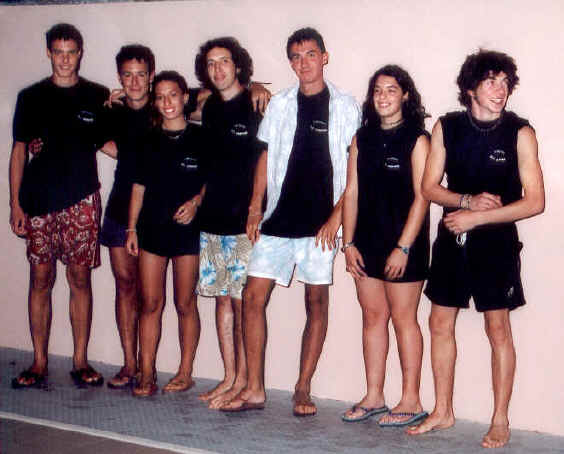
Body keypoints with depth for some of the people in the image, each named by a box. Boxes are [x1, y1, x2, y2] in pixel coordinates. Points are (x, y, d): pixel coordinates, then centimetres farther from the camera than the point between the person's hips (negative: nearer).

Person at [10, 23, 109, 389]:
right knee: (41, 279, 1)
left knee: (80, 278, 1)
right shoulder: (31, 97, 10)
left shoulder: (98, 97, 8)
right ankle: (39, 363, 9)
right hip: (38, 202, 1)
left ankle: (81, 361, 9)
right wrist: (15, 203, 3)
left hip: (81, 201, -1)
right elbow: (19, 150, 9)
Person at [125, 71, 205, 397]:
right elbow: (139, 186, 11)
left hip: (187, 228, -2)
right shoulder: (149, 140, 9)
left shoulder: (200, 138, 2)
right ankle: (147, 374, 7)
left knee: (185, 304, 4)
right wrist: (132, 227, 6)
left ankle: (185, 373, 14)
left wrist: (196, 202, -10)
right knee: (150, 303, 1)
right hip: (152, 228, 2)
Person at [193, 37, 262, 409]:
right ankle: (230, 377, 18)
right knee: (222, 298, 9)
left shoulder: (255, 105, -6)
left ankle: (243, 381, 6)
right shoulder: (210, 109, 13)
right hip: (213, 219, 6)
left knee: (242, 300, -3)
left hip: (244, 221, -6)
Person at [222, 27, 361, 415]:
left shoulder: (345, 107, -1)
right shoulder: (280, 105, 10)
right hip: (278, 218, 3)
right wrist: (255, 207, 4)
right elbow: (266, 157, 13)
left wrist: (336, 215, -10)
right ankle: (254, 390, 6)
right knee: (253, 296, -2)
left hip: (320, 223, -3)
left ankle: (303, 390, 15)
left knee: (317, 302, 4)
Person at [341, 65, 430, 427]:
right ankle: (374, 397, 17)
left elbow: (421, 197, -11)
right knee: (373, 317, 9)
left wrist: (403, 247, -16)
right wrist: (349, 243, 4)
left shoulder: (416, 138, -6)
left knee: (403, 318, -1)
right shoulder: (363, 138, 11)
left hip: (403, 246, -5)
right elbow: (351, 192, 10)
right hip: (367, 243, 6)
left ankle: (411, 402, 8)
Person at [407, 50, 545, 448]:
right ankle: (443, 412, 22)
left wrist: (478, 217, -17)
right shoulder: (447, 127, 0)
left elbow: (535, 201, -13)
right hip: (452, 238, 4)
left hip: (496, 240, -4)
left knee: (498, 329, 2)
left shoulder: (519, 133, -10)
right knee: (441, 323, 8)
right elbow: (430, 187, 3)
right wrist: (470, 200, -15)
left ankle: (500, 421, 13)